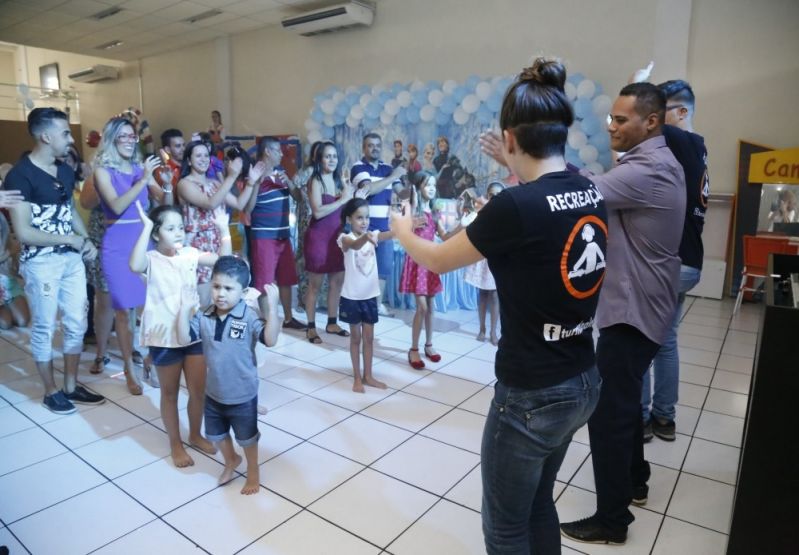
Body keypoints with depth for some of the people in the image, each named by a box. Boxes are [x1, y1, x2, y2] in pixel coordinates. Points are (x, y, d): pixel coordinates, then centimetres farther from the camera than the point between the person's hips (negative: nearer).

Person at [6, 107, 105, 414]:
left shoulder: (66, 170, 7)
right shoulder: (20, 175, -14)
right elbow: (23, 232, -18)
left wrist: (86, 240, 1)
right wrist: (72, 239, -13)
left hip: (72, 258, 7)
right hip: (40, 262, -7)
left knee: (77, 324, 12)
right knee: (44, 328, 8)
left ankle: (72, 385, 28)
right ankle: (51, 391, 24)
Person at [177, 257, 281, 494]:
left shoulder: (249, 317, -22)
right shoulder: (204, 317, -7)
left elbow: (271, 340, -33)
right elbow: (184, 339, -10)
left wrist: (272, 308, -42)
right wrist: (185, 308, -18)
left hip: (243, 395, -5)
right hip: (213, 393, 5)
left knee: (247, 437, 17)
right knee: (217, 434, 26)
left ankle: (253, 471, 43)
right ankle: (231, 460, 55)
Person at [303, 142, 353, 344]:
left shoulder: (339, 181, 12)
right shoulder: (315, 181, -7)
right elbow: (317, 212, -19)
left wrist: (354, 198, -5)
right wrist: (342, 200, -15)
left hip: (337, 236, 7)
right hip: (319, 236, -6)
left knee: (337, 281, 10)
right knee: (315, 284, 1)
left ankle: (332, 323, 24)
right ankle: (311, 327, 11)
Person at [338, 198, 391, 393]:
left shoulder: (373, 235, 0)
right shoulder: (346, 238, -12)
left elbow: (390, 234, -20)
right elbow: (355, 245, -36)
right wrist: (365, 236, -59)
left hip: (370, 295, 4)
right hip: (352, 297, -4)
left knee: (369, 337, 13)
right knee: (356, 337, 9)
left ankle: (368, 375, 26)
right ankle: (357, 378, 22)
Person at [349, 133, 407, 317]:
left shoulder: (388, 169, 11)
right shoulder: (358, 168, -6)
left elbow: (401, 192, 8)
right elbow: (368, 189, -22)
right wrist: (393, 176, -15)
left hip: (385, 226, 6)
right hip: (365, 226, -5)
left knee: (385, 266, 10)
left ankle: (378, 304, 22)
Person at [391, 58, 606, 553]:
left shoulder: (517, 205, -23)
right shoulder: (593, 195, -1)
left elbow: (438, 261, -7)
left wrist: (403, 231, 12)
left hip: (532, 394, -8)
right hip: (583, 382, 8)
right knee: (538, 503, 28)